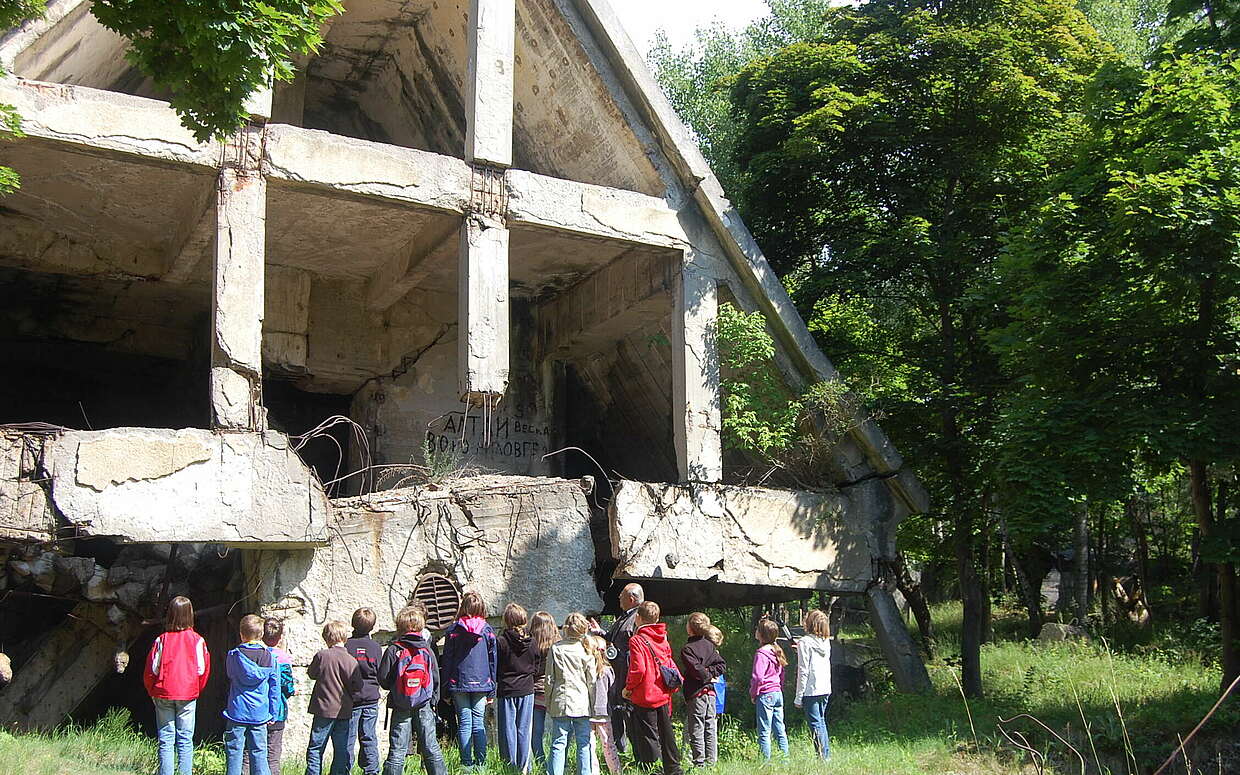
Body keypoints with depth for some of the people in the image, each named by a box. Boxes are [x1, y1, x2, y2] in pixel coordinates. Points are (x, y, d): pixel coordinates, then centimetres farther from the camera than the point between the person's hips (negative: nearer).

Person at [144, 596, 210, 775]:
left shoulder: (161, 640, -6)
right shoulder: (197, 640, -6)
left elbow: (150, 671, -3)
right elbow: (203, 670, -2)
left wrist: (153, 693, 13)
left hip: (163, 695, 0)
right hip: (188, 694, 0)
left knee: (166, 740, 6)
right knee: (185, 739, 6)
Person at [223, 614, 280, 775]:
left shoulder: (233, 655, -3)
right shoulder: (269, 657, -1)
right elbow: (275, 688, 3)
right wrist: (272, 713, 10)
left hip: (237, 713, -1)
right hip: (260, 715, 1)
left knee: (234, 753, 4)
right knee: (259, 754, 5)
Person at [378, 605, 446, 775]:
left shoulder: (393, 650, -6)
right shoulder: (427, 650, 1)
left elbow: (383, 679, -6)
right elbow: (436, 679, 3)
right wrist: (433, 701, 17)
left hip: (401, 708, -1)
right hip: (425, 705, 2)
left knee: (397, 750, 1)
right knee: (431, 747, 7)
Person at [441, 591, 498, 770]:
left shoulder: (453, 630, -3)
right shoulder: (487, 630, 1)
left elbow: (447, 660, 0)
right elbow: (493, 660, 5)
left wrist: (445, 688, 7)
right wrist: (492, 689, 11)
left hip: (459, 683, -1)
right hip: (481, 683, 1)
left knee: (464, 723, 4)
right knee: (478, 722, 6)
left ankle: (467, 762, 5)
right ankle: (480, 762, 5)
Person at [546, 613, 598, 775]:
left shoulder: (555, 649, -1)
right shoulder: (586, 651, 0)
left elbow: (550, 679, 1)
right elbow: (592, 681, 3)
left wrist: (549, 704, 10)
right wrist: (592, 704, 12)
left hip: (560, 702, 0)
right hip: (582, 704, 0)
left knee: (559, 743, 1)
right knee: (584, 744, 6)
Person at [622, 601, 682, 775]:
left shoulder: (637, 640, -14)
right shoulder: (664, 639, 8)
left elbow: (638, 669, -22)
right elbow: (671, 664, 14)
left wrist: (628, 688, -9)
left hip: (645, 696, -7)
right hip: (664, 695, 7)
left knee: (648, 735, -1)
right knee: (666, 732, 15)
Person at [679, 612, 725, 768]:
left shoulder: (687, 649, -12)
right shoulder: (709, 645, 10)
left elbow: (696, 669, -21)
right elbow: (721, 665, 9)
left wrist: (707, 676, -5)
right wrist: (710, 672, 0)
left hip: (696, 694, -7)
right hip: (710, 691, 7)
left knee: (696, 730, -2)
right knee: (710, 729, 11)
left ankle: (699, 763, -3)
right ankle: (712, 761, 14)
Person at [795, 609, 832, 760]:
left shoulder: (805, 642, -11)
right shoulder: (826, 641, 9)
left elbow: (803, 671, -14)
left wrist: (798, 697, -10)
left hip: (811, 691, -7)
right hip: (826, 689, 7)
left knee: (815, 724, -3)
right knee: (821, 722, 18)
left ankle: (823, 757, -6)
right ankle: (827, 755, 20)